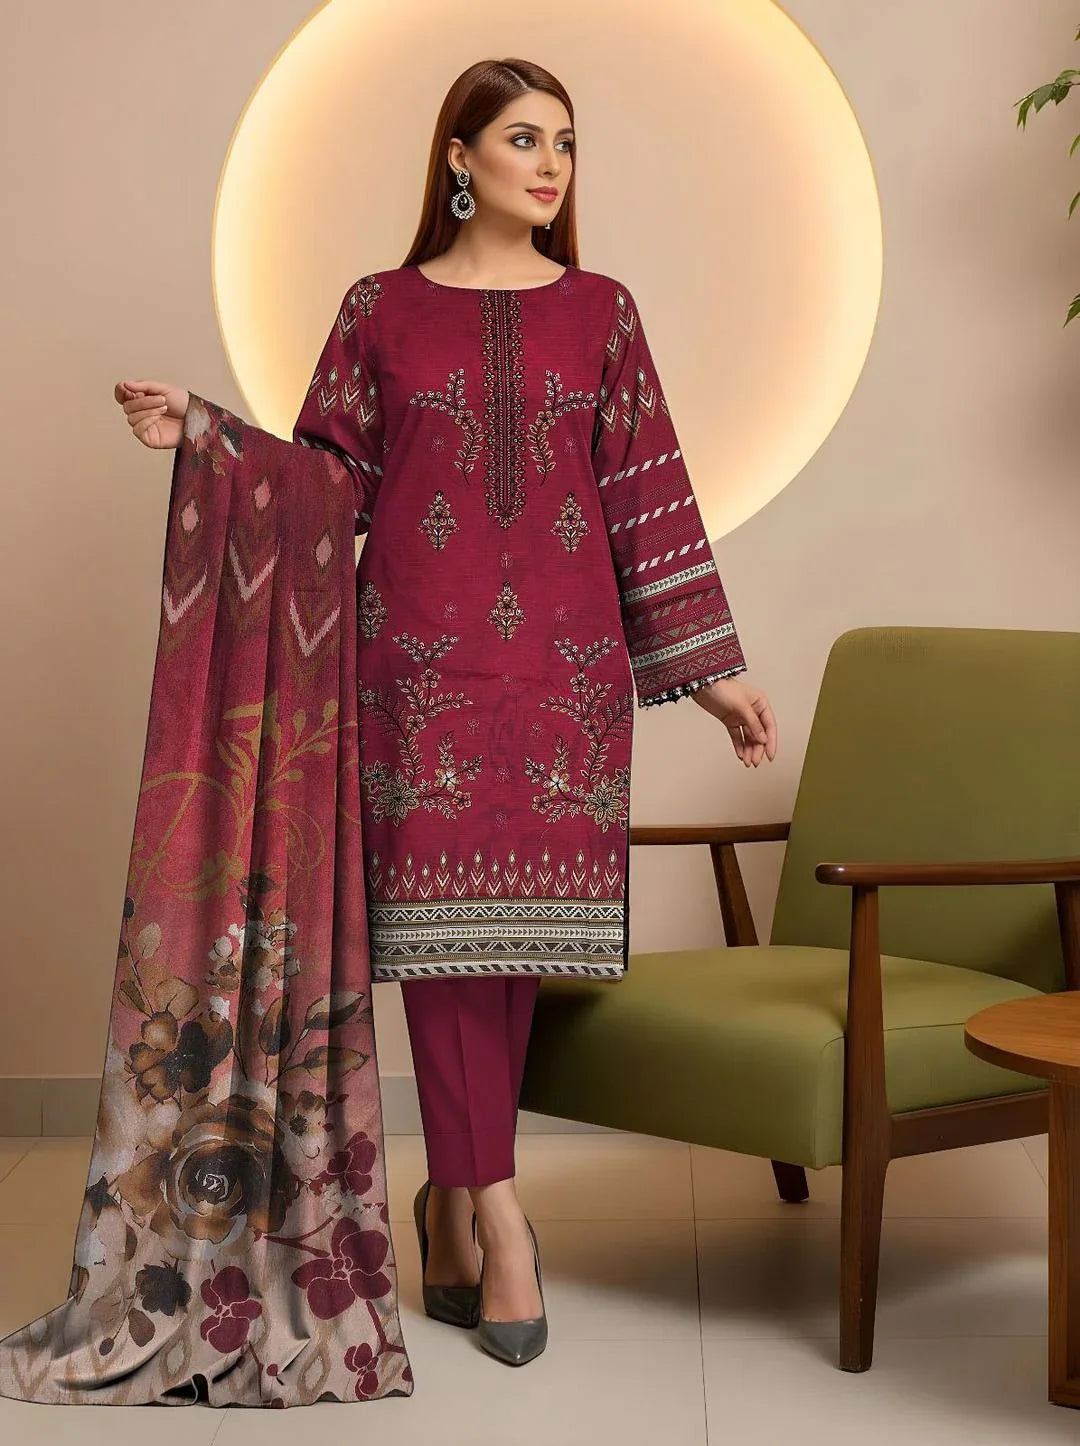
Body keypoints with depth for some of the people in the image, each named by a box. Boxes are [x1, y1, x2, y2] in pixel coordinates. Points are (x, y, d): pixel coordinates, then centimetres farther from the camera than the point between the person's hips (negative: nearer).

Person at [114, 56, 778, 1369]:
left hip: (564, 656, 2)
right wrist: (203, 432, -6)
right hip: (423, 652, -1)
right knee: (442, 911, -5)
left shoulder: (600, 312, 10)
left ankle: (449, 1196, 18)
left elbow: (647, 499, 9)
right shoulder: (381, 310, 7)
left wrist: (712, 670, 6)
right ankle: (496, 1216, 1)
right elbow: (329, 481, 7)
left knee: (519, 915, 2)